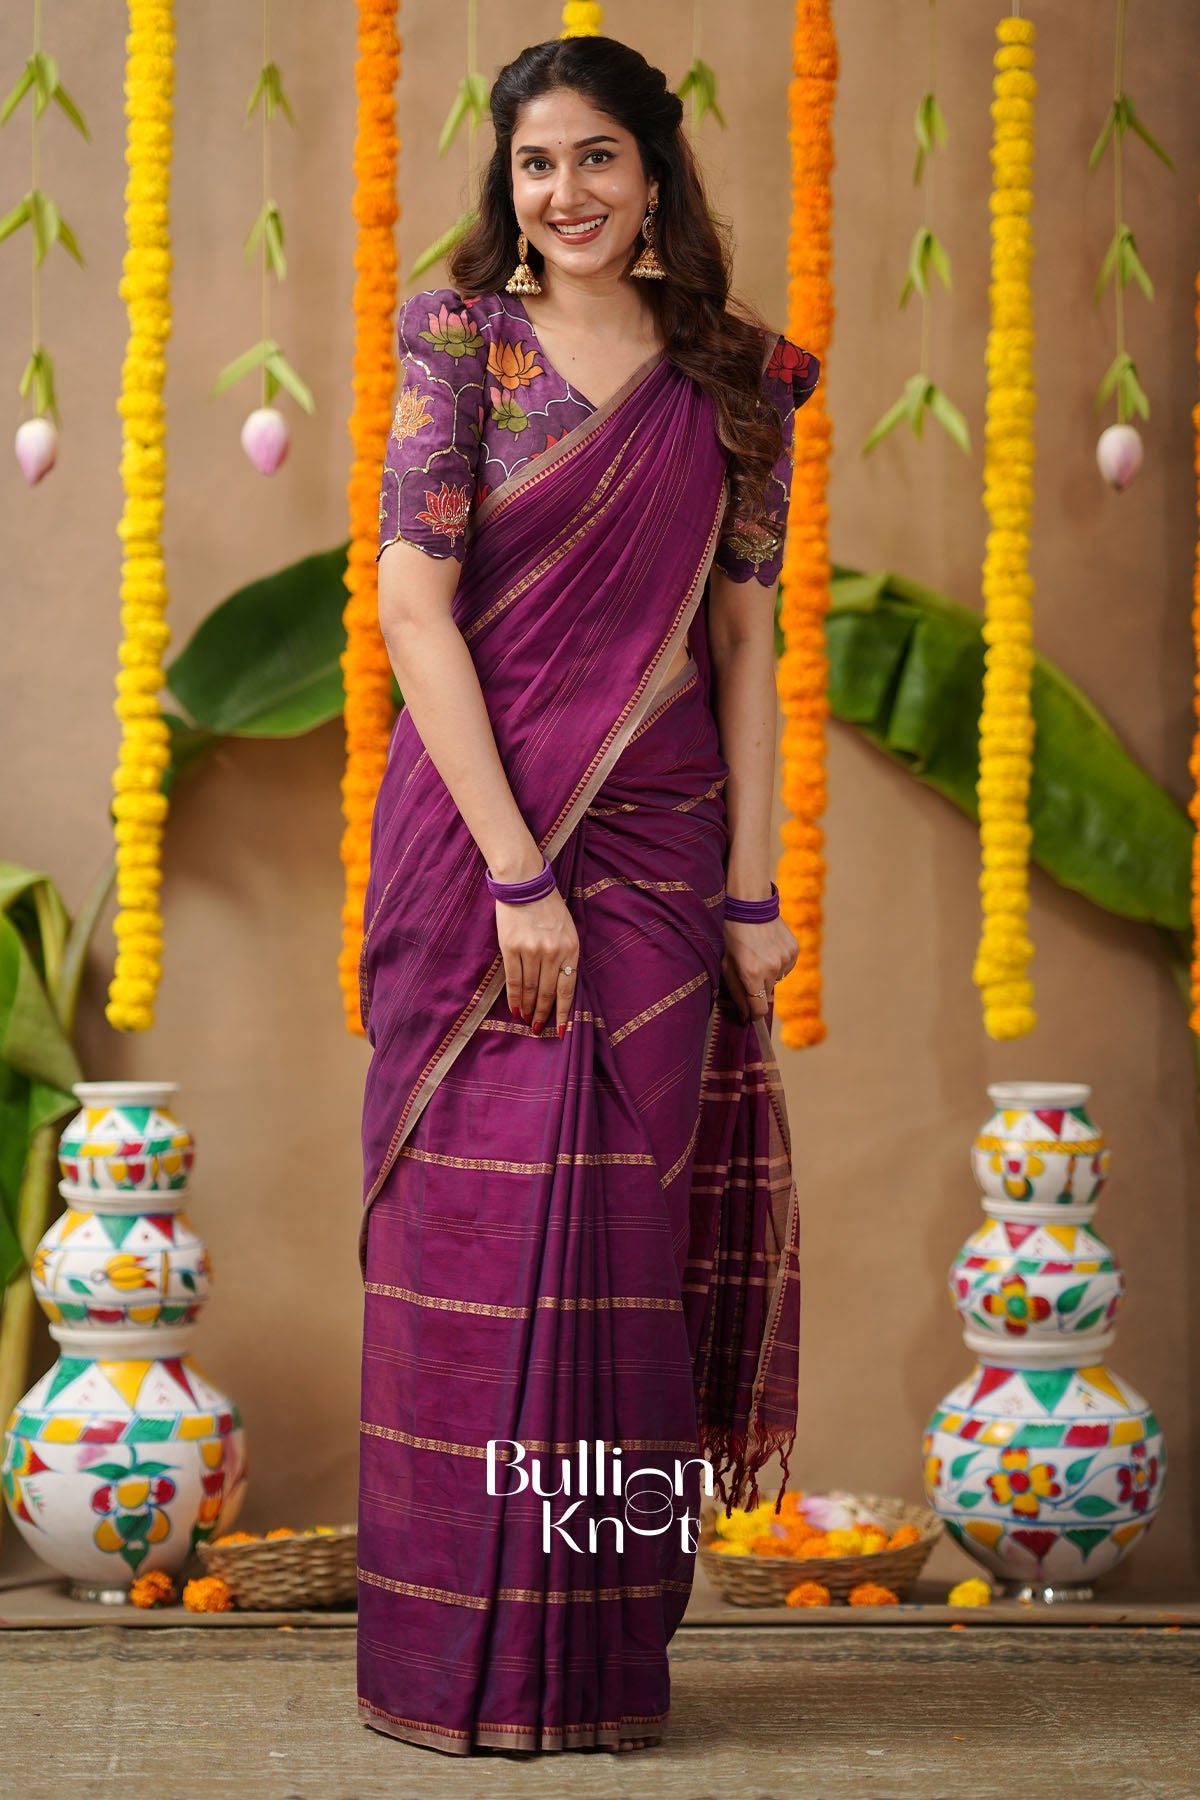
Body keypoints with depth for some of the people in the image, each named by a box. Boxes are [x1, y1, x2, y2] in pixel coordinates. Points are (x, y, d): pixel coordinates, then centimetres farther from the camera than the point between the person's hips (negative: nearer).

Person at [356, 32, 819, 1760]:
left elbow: (746, 640, 7)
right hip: (471, 829, -2)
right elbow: (414, 605, -7)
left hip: (657, 843, 2)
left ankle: (606, 1654, 12)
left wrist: (751, 890, 0)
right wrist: (516, 871, -14)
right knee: (472, 1228, -2)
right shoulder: (461, 339, 0)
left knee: (627, 1240, 3)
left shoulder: (733, 380, 8)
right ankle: (466, 1661, 7)